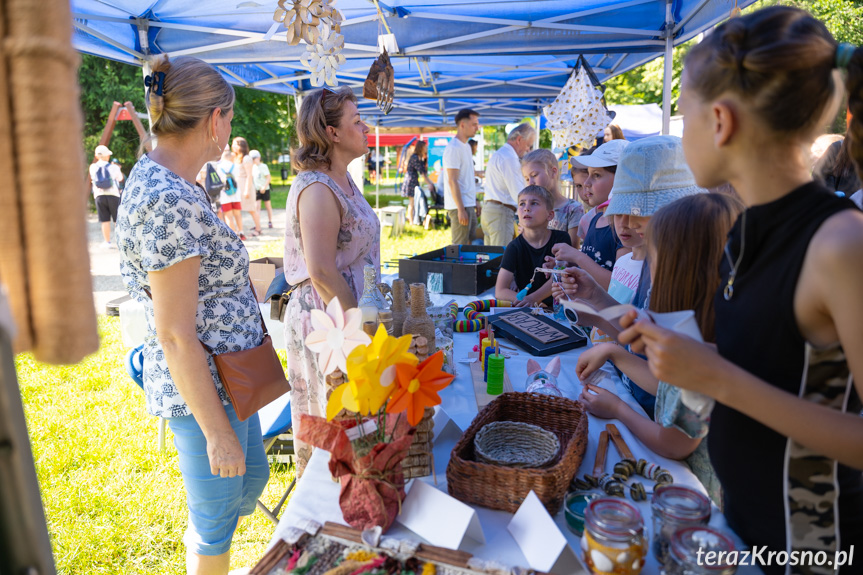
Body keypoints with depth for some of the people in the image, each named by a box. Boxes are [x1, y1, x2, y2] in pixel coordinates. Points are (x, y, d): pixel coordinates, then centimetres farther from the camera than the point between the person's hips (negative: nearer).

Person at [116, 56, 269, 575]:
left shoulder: (154, 178, 4)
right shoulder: (170, 202, -27)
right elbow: (175, 336, -25)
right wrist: (218, 431, -18)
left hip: (224, 376, 10)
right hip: (203, 389, -10)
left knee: (253, 476, 28)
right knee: (216, 522, 14)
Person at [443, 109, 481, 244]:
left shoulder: (466, 146, 16)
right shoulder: (453, 148, -15)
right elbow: (452, 181, -19)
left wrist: (475, 202, 20)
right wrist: (461, 209, -21)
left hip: (469, 205, 10)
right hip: (460, 206, -10)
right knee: (460, 247, -4)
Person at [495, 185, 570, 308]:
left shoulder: (561, 238, 2)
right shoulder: (515, 247, -4)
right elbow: (500, 291, -8)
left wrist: (532, 298, -19)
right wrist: (536, 303, -21)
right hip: (526, 309, -1)